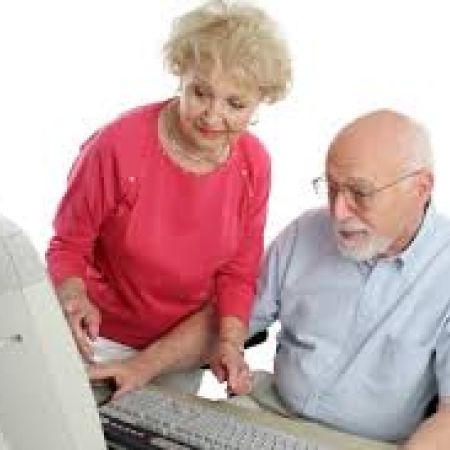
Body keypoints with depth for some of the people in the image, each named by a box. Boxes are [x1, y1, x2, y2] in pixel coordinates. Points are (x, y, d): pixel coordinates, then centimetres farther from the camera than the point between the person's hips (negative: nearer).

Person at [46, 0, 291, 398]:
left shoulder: (254, 163, -11)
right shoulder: (118, 146, -24)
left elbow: (237, 273, -4)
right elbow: (68, 247, -12)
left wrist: (229, 341, -19)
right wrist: (74, 301, -31)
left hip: (186, 350, 4)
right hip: (103, 342, -3)